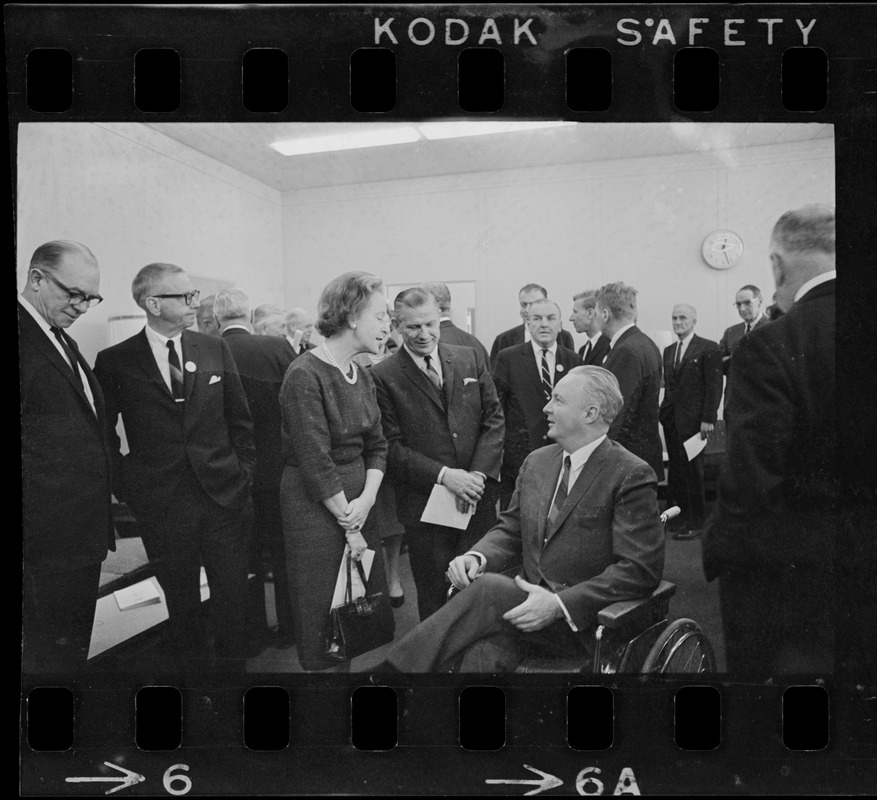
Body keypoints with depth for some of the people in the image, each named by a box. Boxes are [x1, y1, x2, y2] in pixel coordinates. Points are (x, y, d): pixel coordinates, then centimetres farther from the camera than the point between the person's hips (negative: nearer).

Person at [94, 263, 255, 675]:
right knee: (181, 605, 12)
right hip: (161, 503, -1)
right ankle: (193, 671, 30)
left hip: (223, 493, 2)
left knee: (234, 599, 6)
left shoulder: (215, 349, 5)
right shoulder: (114, 362, -3)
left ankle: (234, 668, 24)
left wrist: (243, 469, 5)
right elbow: (101, 434, 4)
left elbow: (240, 418, 10)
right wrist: (124, 484, -2)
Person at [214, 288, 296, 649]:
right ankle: (288, 628, 25)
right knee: (283, 552, 15)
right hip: (277, 467, 0)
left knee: (247, 555, 15)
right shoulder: (277, 348, -11)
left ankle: (255, 630, 25)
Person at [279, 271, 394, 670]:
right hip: (314, 505, -7)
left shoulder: (362, 375, 8)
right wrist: (349, 524, -11)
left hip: (359, 500, 7)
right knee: (323, 613, 6)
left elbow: (376, 445, 10)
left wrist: (366, 500, -7)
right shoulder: (305, 375, -16)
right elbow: (316, 462, -17)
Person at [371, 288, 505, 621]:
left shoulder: (471, 359, 7)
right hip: (424, 504, -3)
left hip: (477, 496, 3)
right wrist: (444, 475, -17)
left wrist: (478, 474, -8)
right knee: (434, 600, 9)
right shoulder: (383, 377, -4)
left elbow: (494, 419, 5)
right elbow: (391, 446, -7)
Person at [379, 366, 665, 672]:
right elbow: (510, 530, 17)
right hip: (530, 601, 5)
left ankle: (396, 668, -19)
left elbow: (641, 569, -14)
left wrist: (559, 605, -22)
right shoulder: (536, 462, 13)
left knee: (489, 588, -28)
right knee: (480, 656, -29)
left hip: (583, 623, -5)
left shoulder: (632, 475, -10)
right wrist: (477, 556, -7)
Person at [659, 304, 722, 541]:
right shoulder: (669, 351, 16)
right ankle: (677, 517, 12)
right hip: (671, 419, 6)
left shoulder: (708, 348, -4)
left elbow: (714, 386, -9)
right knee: (676, 470, 5)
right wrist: (663, 412, 8)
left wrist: (708, 418, -14)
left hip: (693, 420, -6)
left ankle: (696, 523, 10)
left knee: (693, 471, 0)